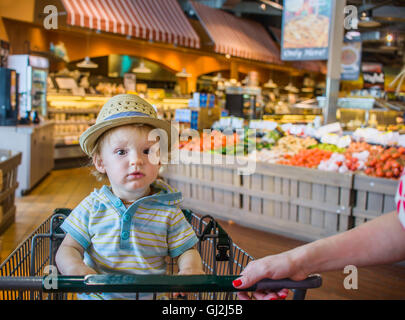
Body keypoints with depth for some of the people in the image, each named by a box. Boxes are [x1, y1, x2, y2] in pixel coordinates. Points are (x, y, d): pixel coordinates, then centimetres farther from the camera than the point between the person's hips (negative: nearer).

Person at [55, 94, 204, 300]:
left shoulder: (167, 209, -2)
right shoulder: (92, 207, -1)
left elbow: (186, 251, 2)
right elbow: (68, 248, 2)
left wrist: (191, 268, -20)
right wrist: (75, 268, -20)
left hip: (151, 295, 3)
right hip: (96, 296, -2)